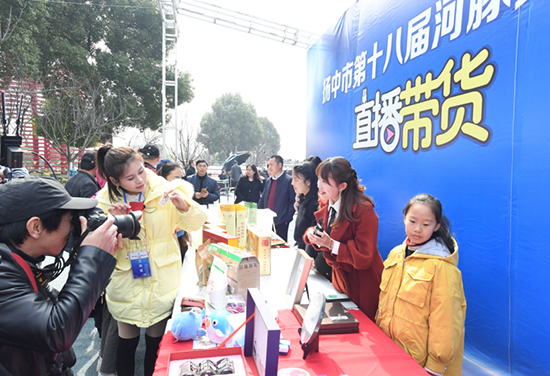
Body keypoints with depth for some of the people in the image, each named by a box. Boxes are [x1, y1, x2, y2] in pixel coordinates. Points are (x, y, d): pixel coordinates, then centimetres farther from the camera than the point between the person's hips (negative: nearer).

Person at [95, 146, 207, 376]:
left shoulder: (163, 191, -9)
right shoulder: (105, 201, -4)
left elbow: (196, 224, -8)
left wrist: (183, 204, -28)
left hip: (161, 284, 0)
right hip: (125, 285, 1)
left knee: (156, 342, 15)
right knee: (127, 342, 17)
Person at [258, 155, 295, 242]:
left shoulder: (289, 180, -8)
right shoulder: (268, 181, 13)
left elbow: (293, 201, -10)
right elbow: (262, 199, 18)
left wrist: (287, 219, -14)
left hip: (280, 223, -6)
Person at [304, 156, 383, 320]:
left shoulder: (364, 211, -24)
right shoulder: (325, 204, -2)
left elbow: (363, 258, -24)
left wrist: (331, 244, -31)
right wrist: (312, 234, -16)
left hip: (362, 285, -6)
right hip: (339, 278, 7)